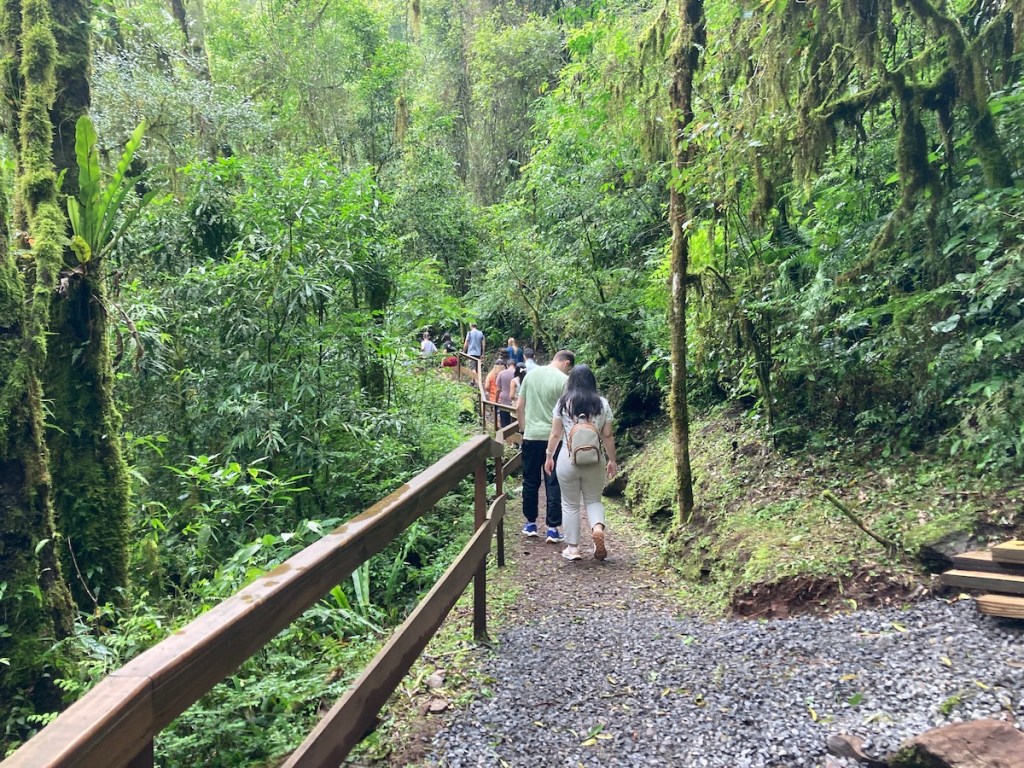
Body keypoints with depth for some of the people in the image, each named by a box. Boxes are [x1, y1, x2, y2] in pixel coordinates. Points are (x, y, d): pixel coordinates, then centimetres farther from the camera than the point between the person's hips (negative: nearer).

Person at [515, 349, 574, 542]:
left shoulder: (531, 374, 6)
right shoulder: (563, 380, -8)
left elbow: (519, 407, 9)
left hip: (531, 436, 4)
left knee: (530, 481, 14)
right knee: (553, 484, 3)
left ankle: (530, 524, 23)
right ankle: (553, 529, 7)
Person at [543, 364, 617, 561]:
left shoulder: (563, 402, -2)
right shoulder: (602, 403, 1)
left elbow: (555, 435, -1)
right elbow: (608, 436, 3)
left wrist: (549, 457, 10)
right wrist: (612, 460, 13)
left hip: (568, 459, -1)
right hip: (595, 460, 1)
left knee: (570, 504, 11)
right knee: (593, 500, 17)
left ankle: (572, 548, 14)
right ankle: (598, 527, -12)